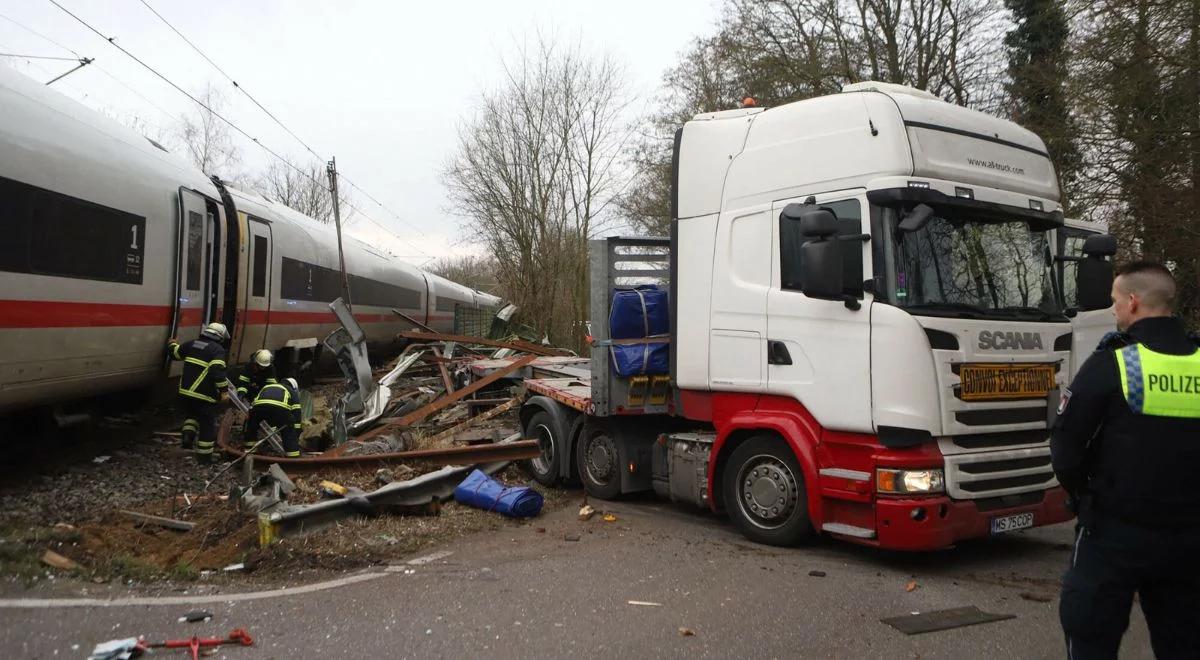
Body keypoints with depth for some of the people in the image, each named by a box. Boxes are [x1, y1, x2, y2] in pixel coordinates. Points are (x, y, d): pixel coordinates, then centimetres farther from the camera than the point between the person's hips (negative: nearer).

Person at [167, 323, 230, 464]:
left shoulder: (191, 344, 10)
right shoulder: (217, 350, -10)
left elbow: (174, 353, 26)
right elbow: (218, 372, -22)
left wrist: (172, 343, 48)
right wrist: (223, 390, -19)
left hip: (185, 392, 6)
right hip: (204, 396, -6)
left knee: (192, 415, 33)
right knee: (207, 424, 7)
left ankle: (188, 434, 9)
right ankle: (204, 456, 12)